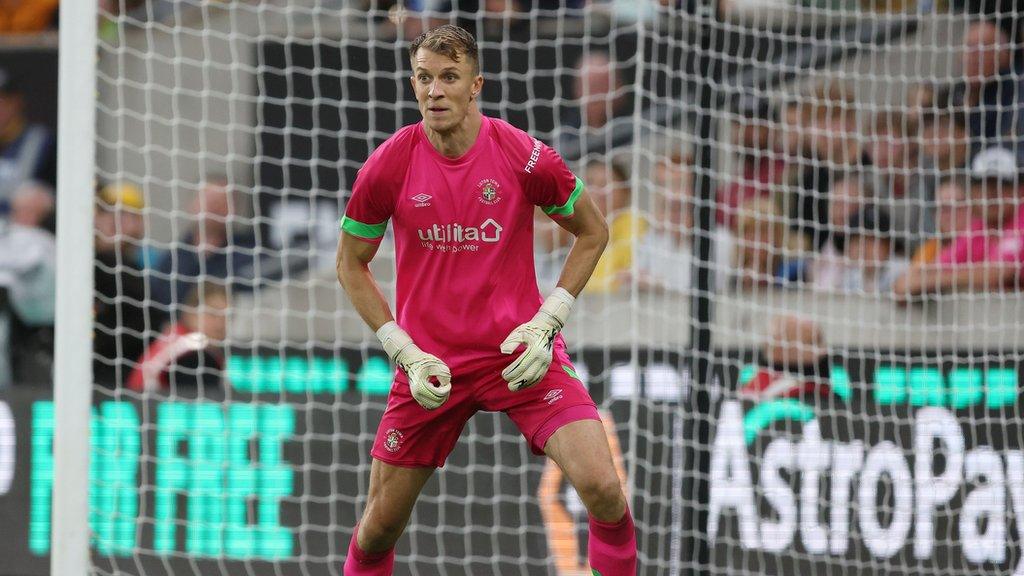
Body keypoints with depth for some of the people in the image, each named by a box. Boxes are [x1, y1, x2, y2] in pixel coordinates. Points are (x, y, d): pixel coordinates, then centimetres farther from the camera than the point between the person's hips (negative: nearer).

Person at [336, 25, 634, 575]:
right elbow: (351, 264, 6)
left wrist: (546, 322, -6)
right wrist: (403, 351, -5)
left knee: (602, 488, -18)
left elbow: (592, 232, 5)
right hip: (429, 364, 1)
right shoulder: (389, 165, -8)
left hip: (521, 355, -1)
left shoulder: (524, 157, -10)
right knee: (380, 525, 5)